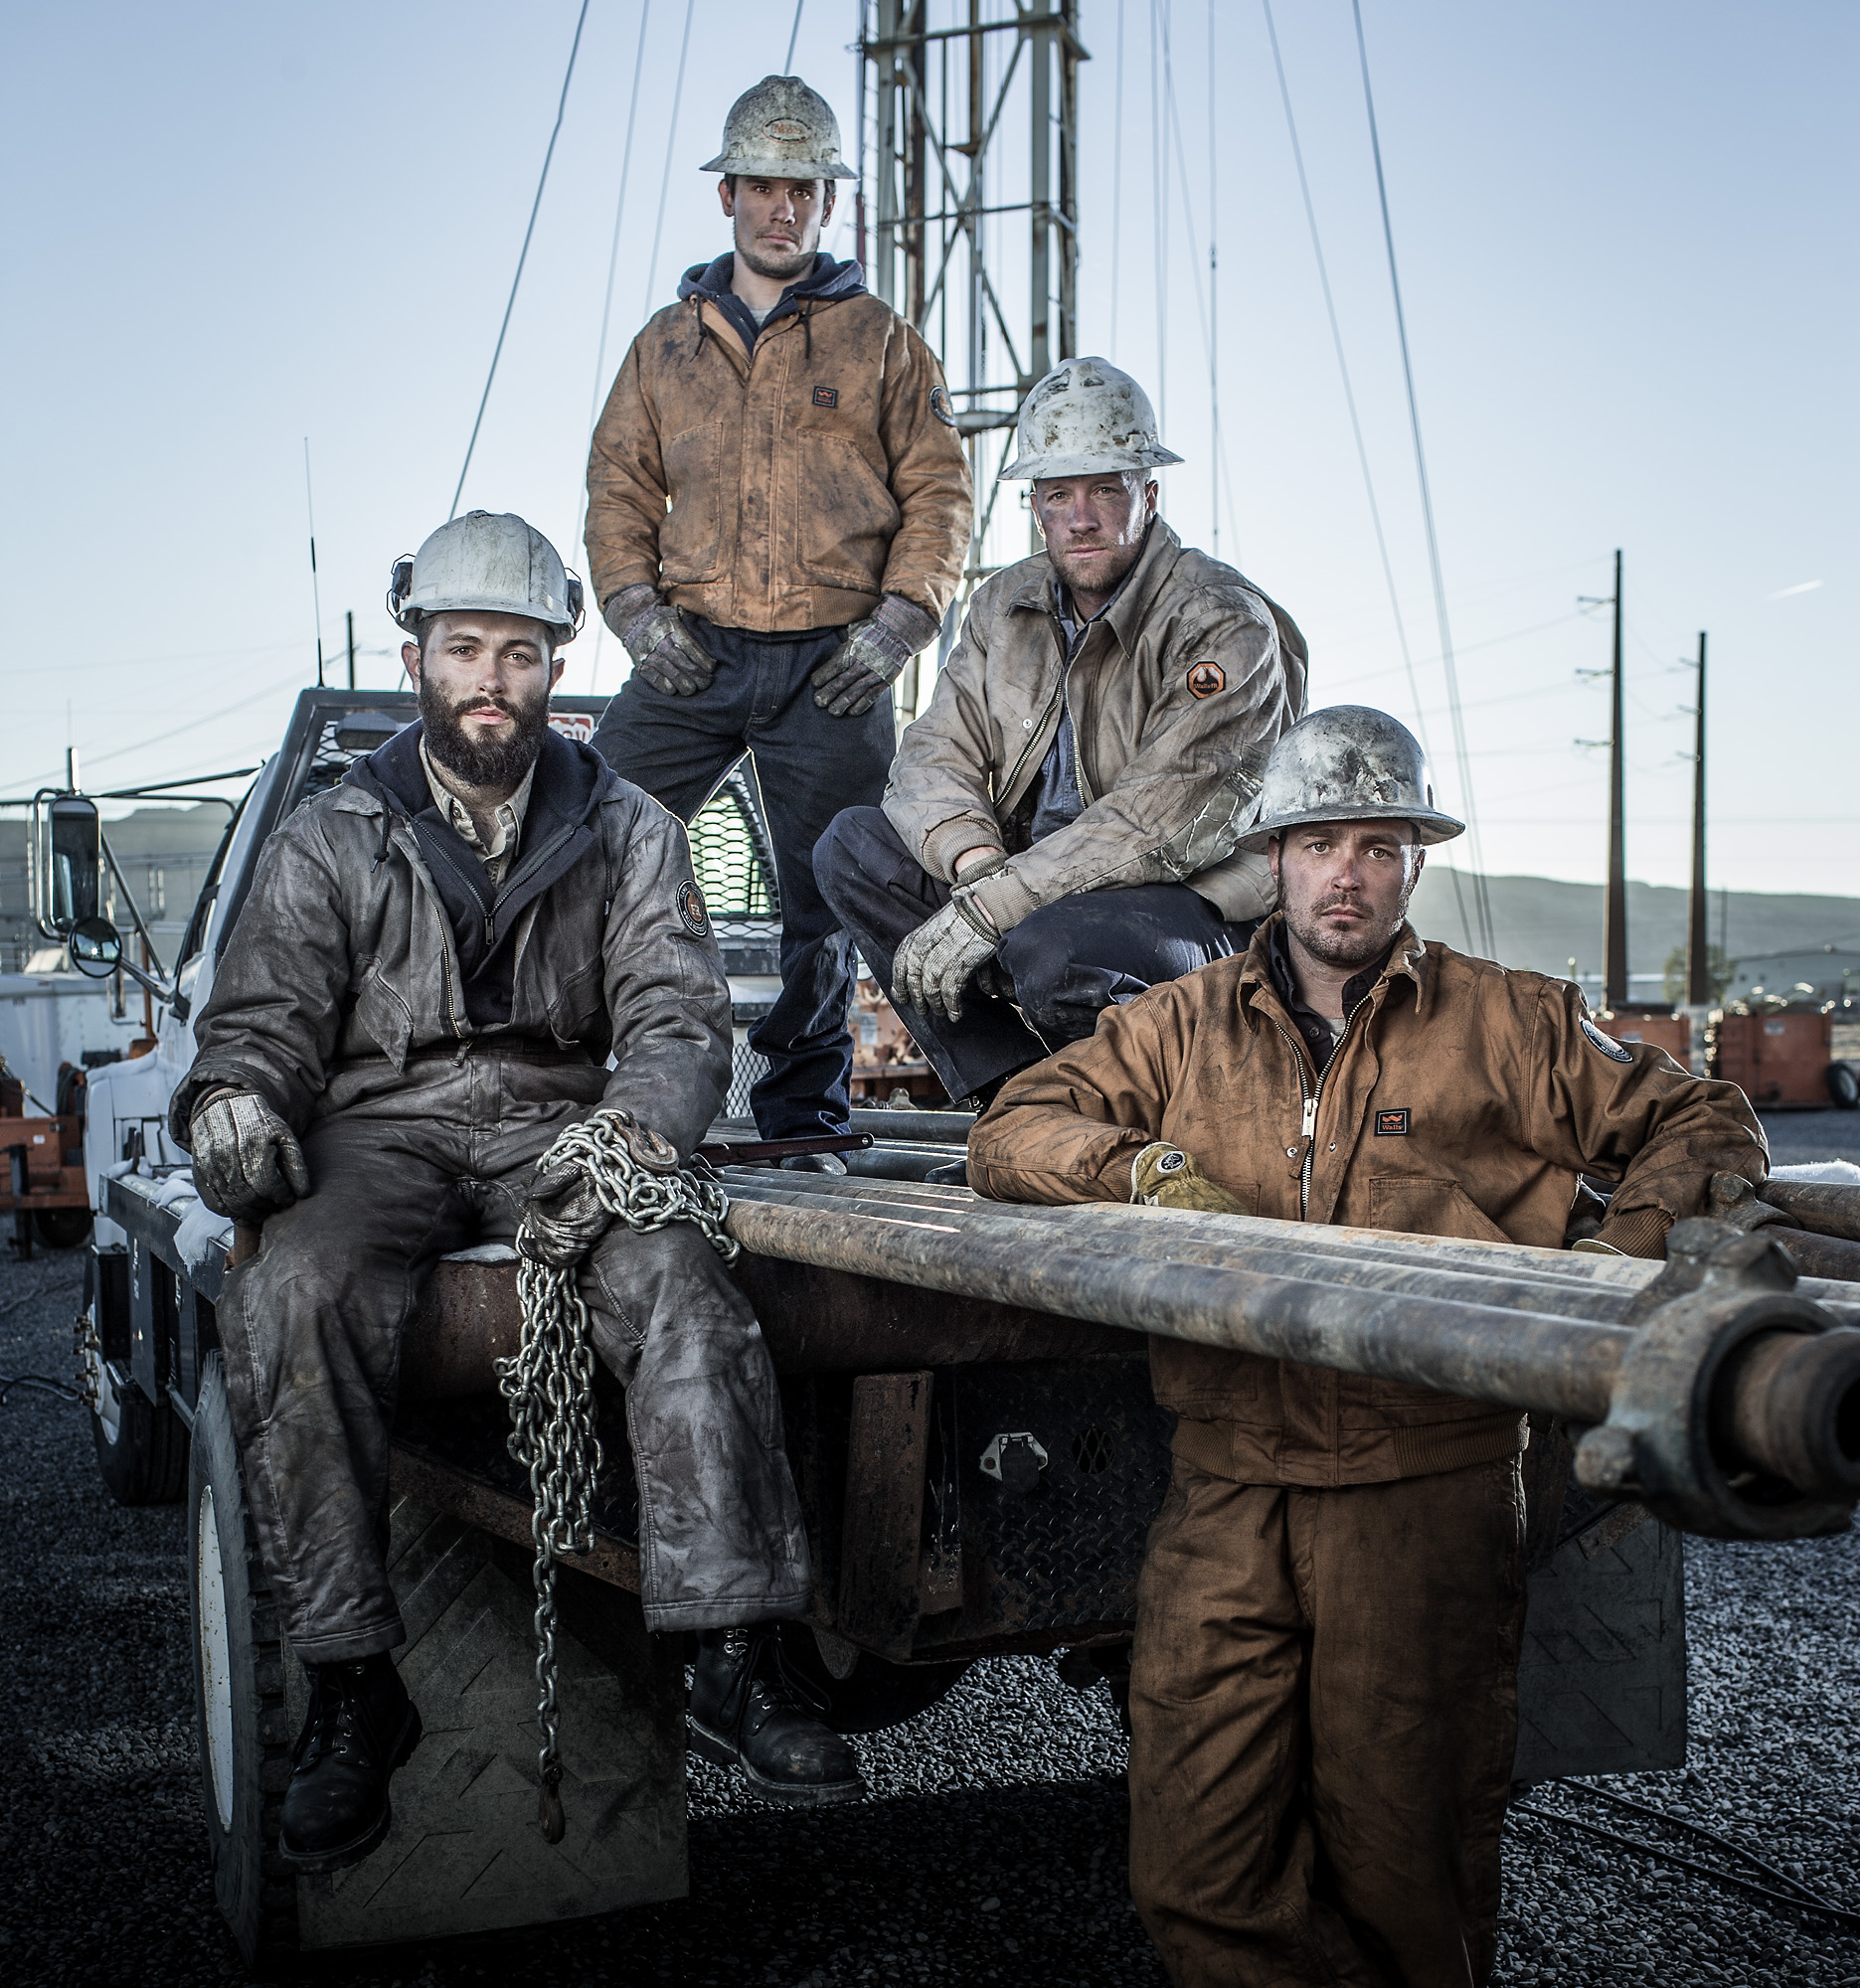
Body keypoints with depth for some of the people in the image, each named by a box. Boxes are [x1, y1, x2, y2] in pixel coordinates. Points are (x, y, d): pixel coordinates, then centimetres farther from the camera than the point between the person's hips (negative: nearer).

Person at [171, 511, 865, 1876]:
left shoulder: (628, 831, 11)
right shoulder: (332, 843, 11)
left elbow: (680, 1015, 1)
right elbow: (262, 1017, 6)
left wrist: (627, 1124, -21)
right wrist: (234, 1098, -19)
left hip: (558, 1131, 0)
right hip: (381, 1135, 0)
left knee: (678, 1276, -31)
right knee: (294, 1295, -32)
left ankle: (735, 1662, -29)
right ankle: (353, 1690, -23)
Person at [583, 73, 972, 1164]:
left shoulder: (879, 340, 10)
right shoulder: (669, 341, 17)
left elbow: (940, 493, 6)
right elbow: (619, 482, 15)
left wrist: (900, 620, -7)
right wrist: (635, 606, -1)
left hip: (833, 664, -2)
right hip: (691, 653, 2)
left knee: (824, 899, 2)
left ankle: (804, 1118, 12)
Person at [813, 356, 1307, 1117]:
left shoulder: (1227, 627, -15)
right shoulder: (1005, 606, 8)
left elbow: (1168, 819, -24)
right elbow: (936, 753, 3)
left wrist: (985, 911, -29)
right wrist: (971, 860, -22)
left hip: (1198, 905, -7)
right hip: (1036, 883, 7)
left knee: (1051, 949, -38)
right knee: (854, 846, -10)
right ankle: (1019, 1088, -13)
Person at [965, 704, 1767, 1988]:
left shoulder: (1513, 1027, 8)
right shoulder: (1182, 1027, 13)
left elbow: (1703, 1128, 11)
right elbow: (1012, 1132, 12)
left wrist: (1611, 1276, -6)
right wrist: (1146, 1164, -8)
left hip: (1428, 1492, -2)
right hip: (1229, 1495, 2)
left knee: (1402, 1849, 5)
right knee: (1200, 1872, -1)